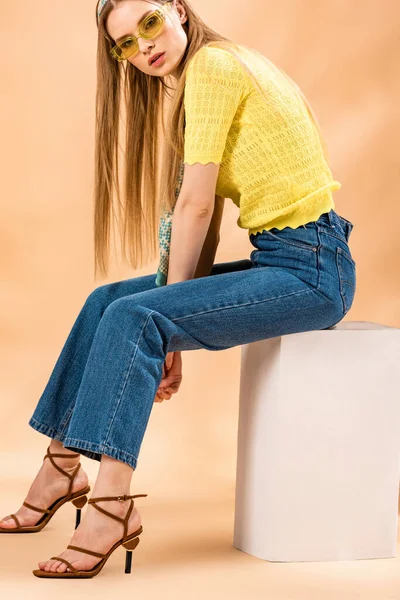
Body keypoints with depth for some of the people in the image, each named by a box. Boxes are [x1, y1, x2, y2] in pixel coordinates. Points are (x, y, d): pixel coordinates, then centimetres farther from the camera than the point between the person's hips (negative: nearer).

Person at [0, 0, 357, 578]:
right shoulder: (191, 84, 17)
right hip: (275, 260, 10)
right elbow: (205, 225, 11)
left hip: (311, 269, -10)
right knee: (107, 301, 8)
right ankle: (62, 467, 14)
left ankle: (111, 508, -22)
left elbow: (195, 205, -14)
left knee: (135, 317, -21)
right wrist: (170, 342, 5)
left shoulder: (213, 63, -11)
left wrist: (169, 304, -5)